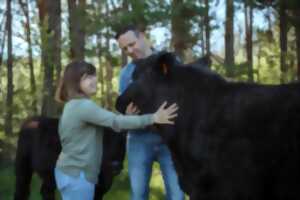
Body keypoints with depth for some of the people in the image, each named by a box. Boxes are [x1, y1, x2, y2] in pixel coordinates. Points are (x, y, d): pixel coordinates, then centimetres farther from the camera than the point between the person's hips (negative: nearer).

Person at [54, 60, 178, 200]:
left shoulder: (74, 105, 13)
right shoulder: (83, 105, -19)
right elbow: (115, 122, -24)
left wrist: (125, 117, -2)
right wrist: (153, 118, -23)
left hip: (70, 171, 10)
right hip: (77, 174, -10)